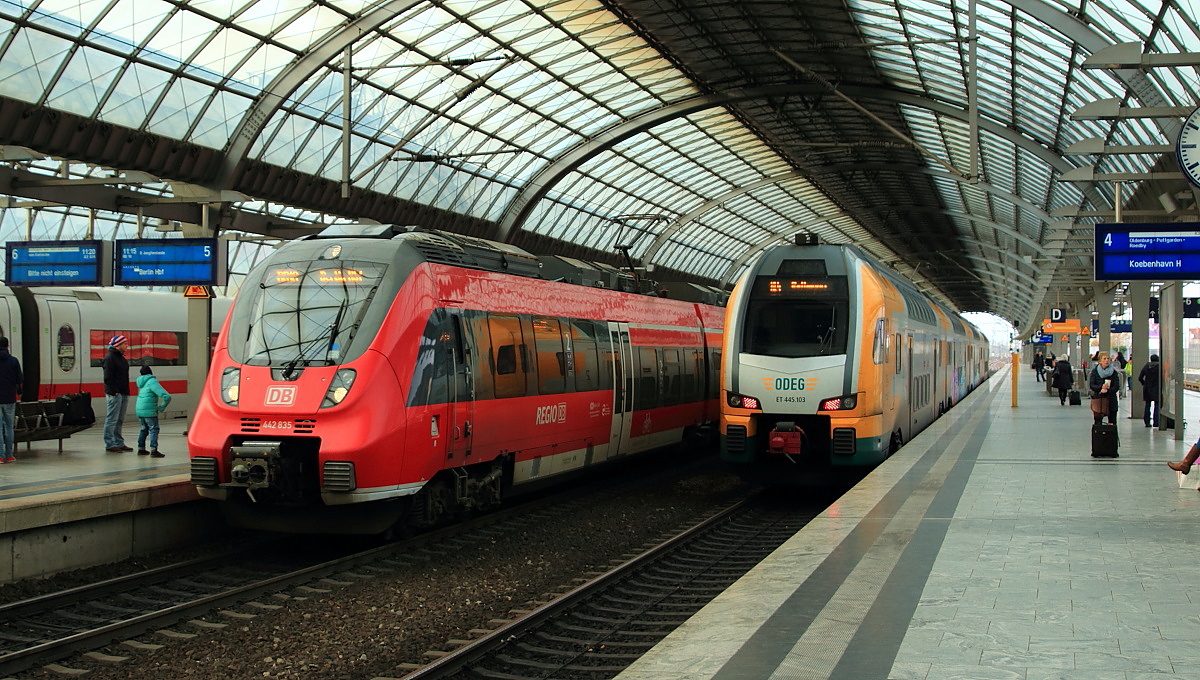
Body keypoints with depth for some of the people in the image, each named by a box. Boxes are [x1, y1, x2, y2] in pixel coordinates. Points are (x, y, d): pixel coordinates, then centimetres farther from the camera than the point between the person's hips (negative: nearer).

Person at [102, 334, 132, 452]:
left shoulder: (121, 358, 19)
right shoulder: (110, 358, -10)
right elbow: (108, 377, -16)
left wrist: (126, 391, 15)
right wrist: (114, 391, -19)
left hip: (123, 393, 9)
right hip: (114, 394, -9)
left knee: (120, 420, 13)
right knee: (112, 420, -5)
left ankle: (119, 443, 18)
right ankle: (110, 444, -2)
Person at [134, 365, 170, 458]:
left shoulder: (141, 382, 11)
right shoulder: (152, 382, -11)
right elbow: (167, 396, -18)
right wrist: (162, 407, -3)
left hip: (139, 409, 7)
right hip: (149, 411, -7)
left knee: (143, 429, 21)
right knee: (153, 429, -3)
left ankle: (141, 449, 27)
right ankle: (153, 450, -11)